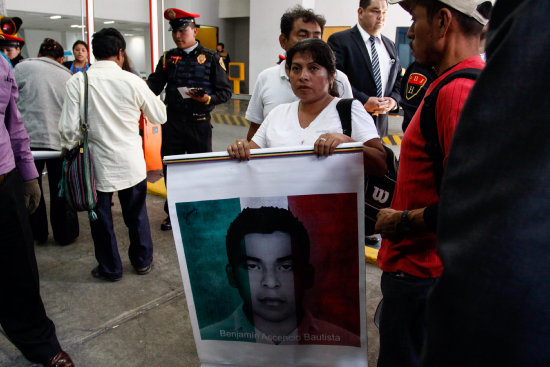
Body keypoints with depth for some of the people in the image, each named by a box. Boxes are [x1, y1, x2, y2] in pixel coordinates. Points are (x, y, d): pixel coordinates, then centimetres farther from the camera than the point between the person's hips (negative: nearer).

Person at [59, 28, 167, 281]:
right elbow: (160, 116, 2)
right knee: (136, 214, 17)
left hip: (98, 163, -1)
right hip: (131, 162, 1)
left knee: (101, 216, 14)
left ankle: (110, 268, 28)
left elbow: (69, 128, -11)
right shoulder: (132, 81, -8)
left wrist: (68, 148, 9)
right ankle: (142, 260, 34)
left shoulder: (78, 81, -10)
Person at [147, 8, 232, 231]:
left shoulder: (211, 58, 0)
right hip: (172, 122, 3)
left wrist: (207, 99, -21)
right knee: (170, 168, 10)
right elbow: (155, 84, -2)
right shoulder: (168, 58, 8)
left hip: (199, 123, -3)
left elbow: (226, 91, -3)